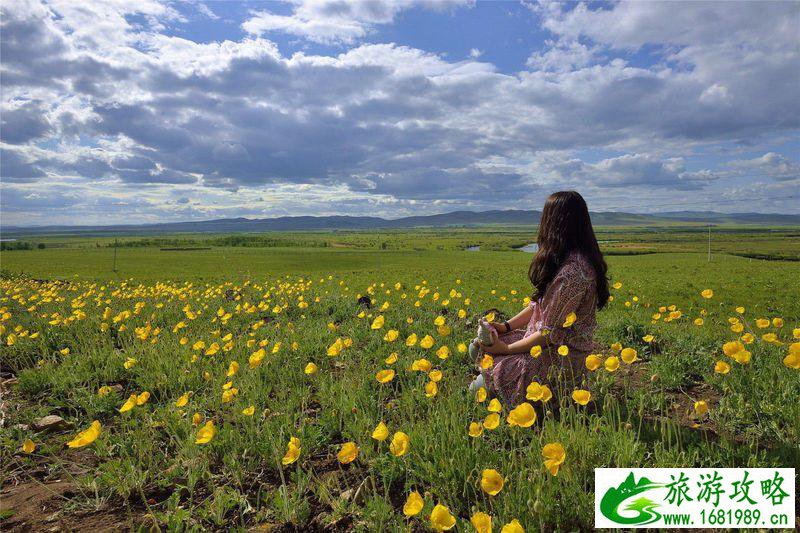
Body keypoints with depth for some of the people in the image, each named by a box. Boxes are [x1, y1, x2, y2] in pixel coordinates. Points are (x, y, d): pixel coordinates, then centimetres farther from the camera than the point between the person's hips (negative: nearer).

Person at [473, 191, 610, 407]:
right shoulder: (577, 259, 5)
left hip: (562, 359, -9)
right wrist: (507, 326, 3)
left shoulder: (572, 272, -28)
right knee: (479, 346, 6)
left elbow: (550, 334, -24)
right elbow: (540, 304, 11)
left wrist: (506, 349, -14)